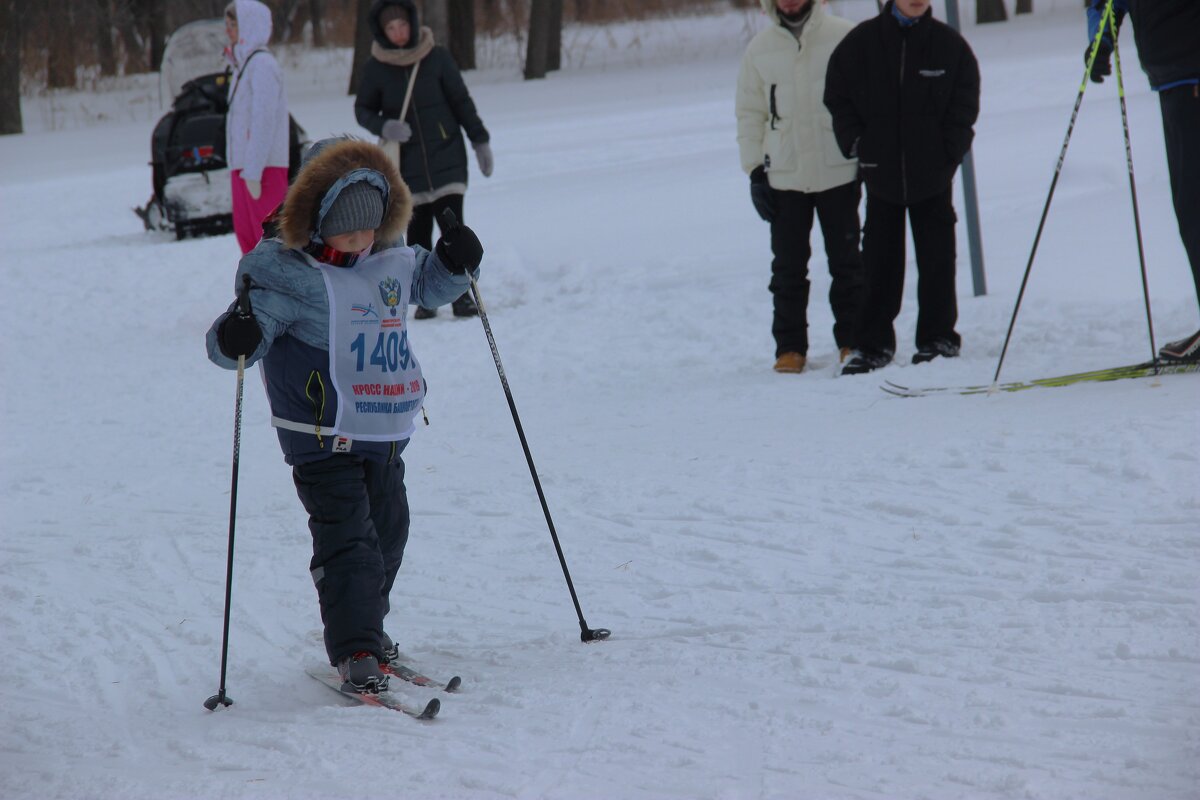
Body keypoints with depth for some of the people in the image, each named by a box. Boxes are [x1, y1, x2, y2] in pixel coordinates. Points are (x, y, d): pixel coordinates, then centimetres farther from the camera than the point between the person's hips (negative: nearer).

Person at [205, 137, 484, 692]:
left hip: (386, 435, 8)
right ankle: (355, 653, -10)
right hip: (323, 437, -8)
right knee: (347, 541, -12)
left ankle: (365, 627, 38)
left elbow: (429, 284, 27)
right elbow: (229, 347, -18)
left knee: (387, 530, 20)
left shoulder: (392, 263, 4)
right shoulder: (288, 278, -17)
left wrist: (454, 264, 7)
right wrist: (237, 337, -41)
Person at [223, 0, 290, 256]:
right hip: (242, 167, 9)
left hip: (265, 167, -9)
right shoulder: (243, 64, 16)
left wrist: (254, 172, -20)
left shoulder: (262, 65, -12)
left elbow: (264, 121, -18)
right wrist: (236, 169, 13)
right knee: (246, 232, 12)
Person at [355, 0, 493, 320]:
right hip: (406, 161, 1)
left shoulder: (436, 57, -5)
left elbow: (461, 101, 3)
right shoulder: (376, 67, -3)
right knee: (418, 233, 3)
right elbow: (362, 109, 7)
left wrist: (480, 141, 5)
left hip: (447, 158, -1)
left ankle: (461, 295, 0)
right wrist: (384, 127, -14)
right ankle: (425, 297, 13)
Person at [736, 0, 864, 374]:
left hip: (838, 171, -2)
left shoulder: (844, 37, -2)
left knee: (846, 262, 6)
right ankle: (790, 346, 11)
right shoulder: (759, 48, 5)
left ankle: (852, 339, 15)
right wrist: (755, 171, 3)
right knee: (788, 266, 5)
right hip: (784, 175, 2)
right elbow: (750, 115, 9)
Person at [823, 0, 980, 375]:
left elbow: (964, 105, 4)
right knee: (879, 261, 4)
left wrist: (947, 153, -4)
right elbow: (837, 98, 5)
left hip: (932, 175, -1)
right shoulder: (861, 43, -1)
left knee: (936, 259, 4)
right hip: (881, 173, 1)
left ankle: (938, 337, 14)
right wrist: (856, 144, -3)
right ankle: (873, 344, 10)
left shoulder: (949, 45, -1)